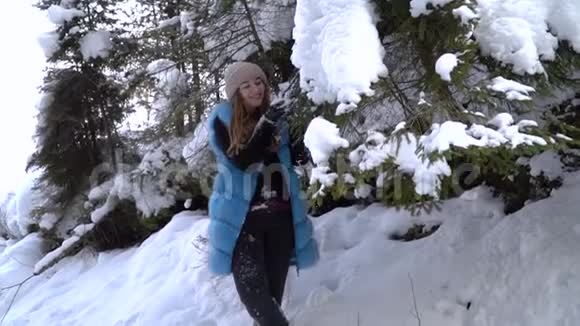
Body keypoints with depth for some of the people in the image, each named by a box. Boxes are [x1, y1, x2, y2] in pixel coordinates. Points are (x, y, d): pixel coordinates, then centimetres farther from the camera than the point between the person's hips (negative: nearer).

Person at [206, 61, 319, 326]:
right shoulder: (222, 119, -5)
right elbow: (241, 162, -17)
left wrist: (297, 154, -1)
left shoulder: (273, 115, 8)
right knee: (251, 286, -13)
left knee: (274, 284, 12)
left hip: (280, 213, 4)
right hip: (242, 216, -4)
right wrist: (264, 128, -27)